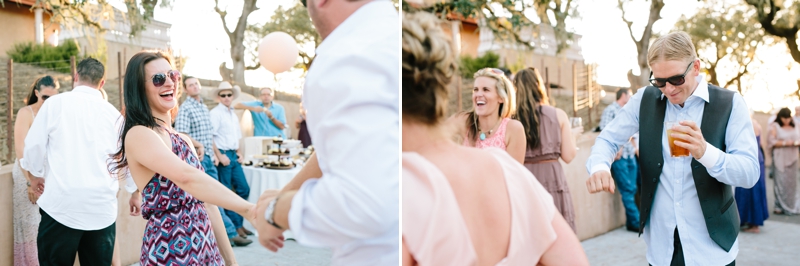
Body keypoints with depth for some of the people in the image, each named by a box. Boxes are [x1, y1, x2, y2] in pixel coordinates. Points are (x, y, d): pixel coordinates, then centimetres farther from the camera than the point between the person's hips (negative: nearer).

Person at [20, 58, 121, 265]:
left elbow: (34, 145, 0)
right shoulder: (113, 113, 5)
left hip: (62, 203, -2)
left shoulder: (55, 103, 0)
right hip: (102, 206, 2)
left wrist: (35, 174, 20)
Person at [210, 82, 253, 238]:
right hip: (223, 155, -8)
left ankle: (238, 223, 20)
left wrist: (239, 153, 11)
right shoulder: (215, 113, -7)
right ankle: (235, 226, 8)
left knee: (243, 189, 8)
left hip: (234, 155, 8)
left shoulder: (234, 115, 17)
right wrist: (220, 156, -18)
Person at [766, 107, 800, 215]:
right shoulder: (775, 126, -2)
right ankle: (779, 206, -1)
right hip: (780, 158, -5)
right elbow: (772, 141, -8)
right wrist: (785, 143, -17)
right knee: (781, 182, -7)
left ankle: (791, 206, 15)